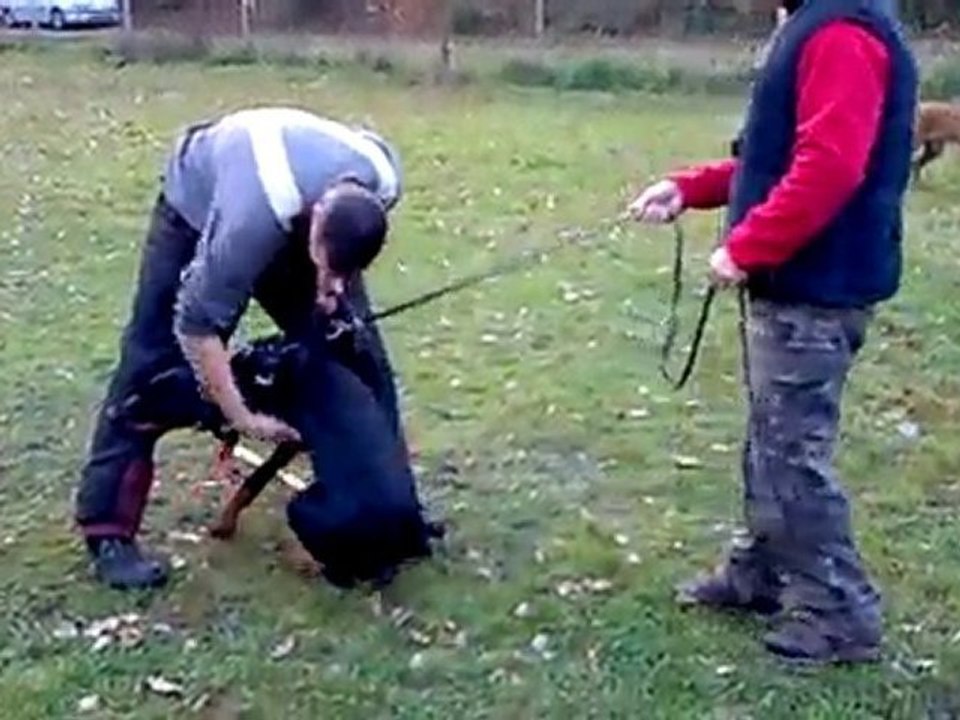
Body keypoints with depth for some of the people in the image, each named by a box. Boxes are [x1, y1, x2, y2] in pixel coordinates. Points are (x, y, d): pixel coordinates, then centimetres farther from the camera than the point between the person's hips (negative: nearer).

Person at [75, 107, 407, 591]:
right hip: (199, 207, -5)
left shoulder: (383, 180, -30)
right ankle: (108, 531, -4)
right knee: (154, 364, -11)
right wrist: (243, 419, -31)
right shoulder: (254, 218, -47)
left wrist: (332, 279, -20)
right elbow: (195, 325, -37)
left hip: (297, 216, 5)